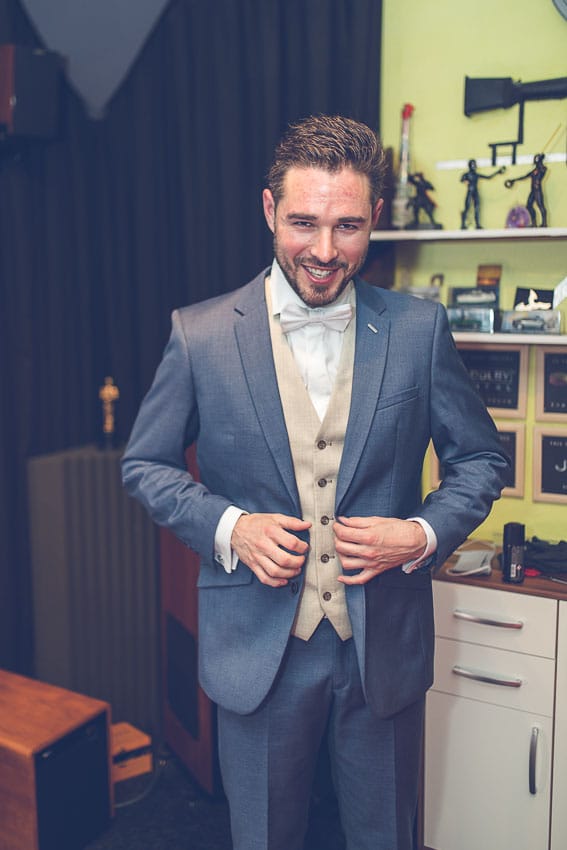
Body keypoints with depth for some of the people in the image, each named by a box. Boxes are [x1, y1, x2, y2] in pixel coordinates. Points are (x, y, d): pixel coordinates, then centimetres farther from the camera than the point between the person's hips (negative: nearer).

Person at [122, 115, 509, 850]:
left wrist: (424, 534, -13)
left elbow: (480, 458, 5)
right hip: (258, 649, 0)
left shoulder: (419, 329, -5)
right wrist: (228, 526, -15)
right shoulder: (200, 335, -8)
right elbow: (145, 464, 2)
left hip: (383, 649, 1)